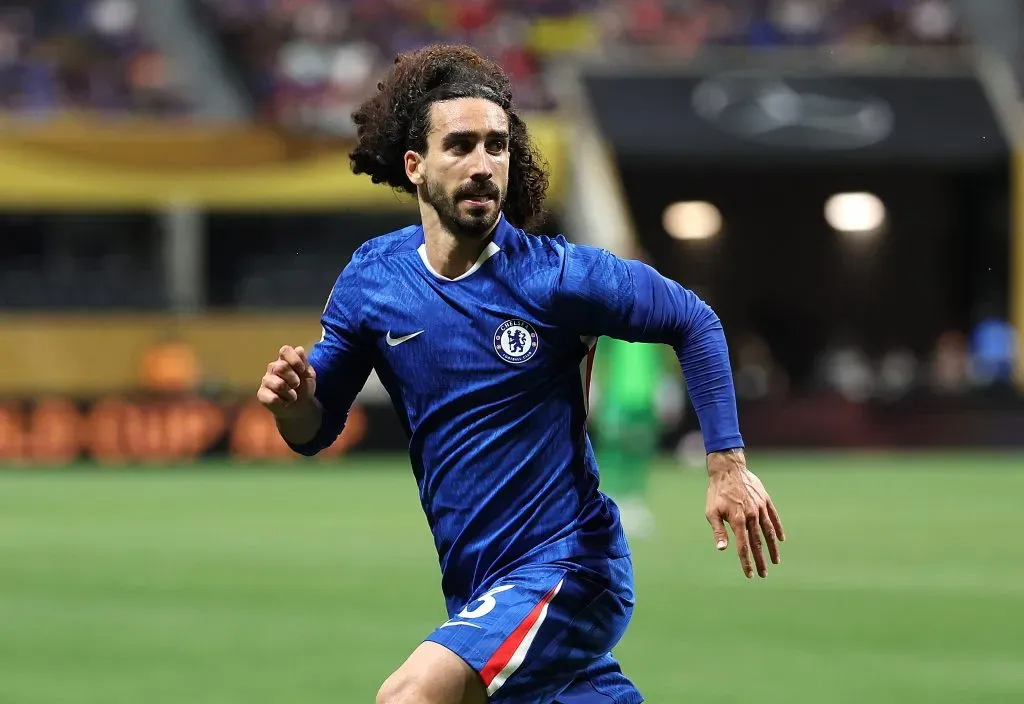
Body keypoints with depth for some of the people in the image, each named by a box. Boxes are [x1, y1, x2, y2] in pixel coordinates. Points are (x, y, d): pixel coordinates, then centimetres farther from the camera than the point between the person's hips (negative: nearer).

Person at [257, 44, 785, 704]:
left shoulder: (553, 274, -14)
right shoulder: (371, 278, -1)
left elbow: (693, 323, -2)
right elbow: (316, 429, 6)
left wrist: (728, 464, -9)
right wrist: (293, 402, -17)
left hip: (567, 568, -6)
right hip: (476, 587, 6)